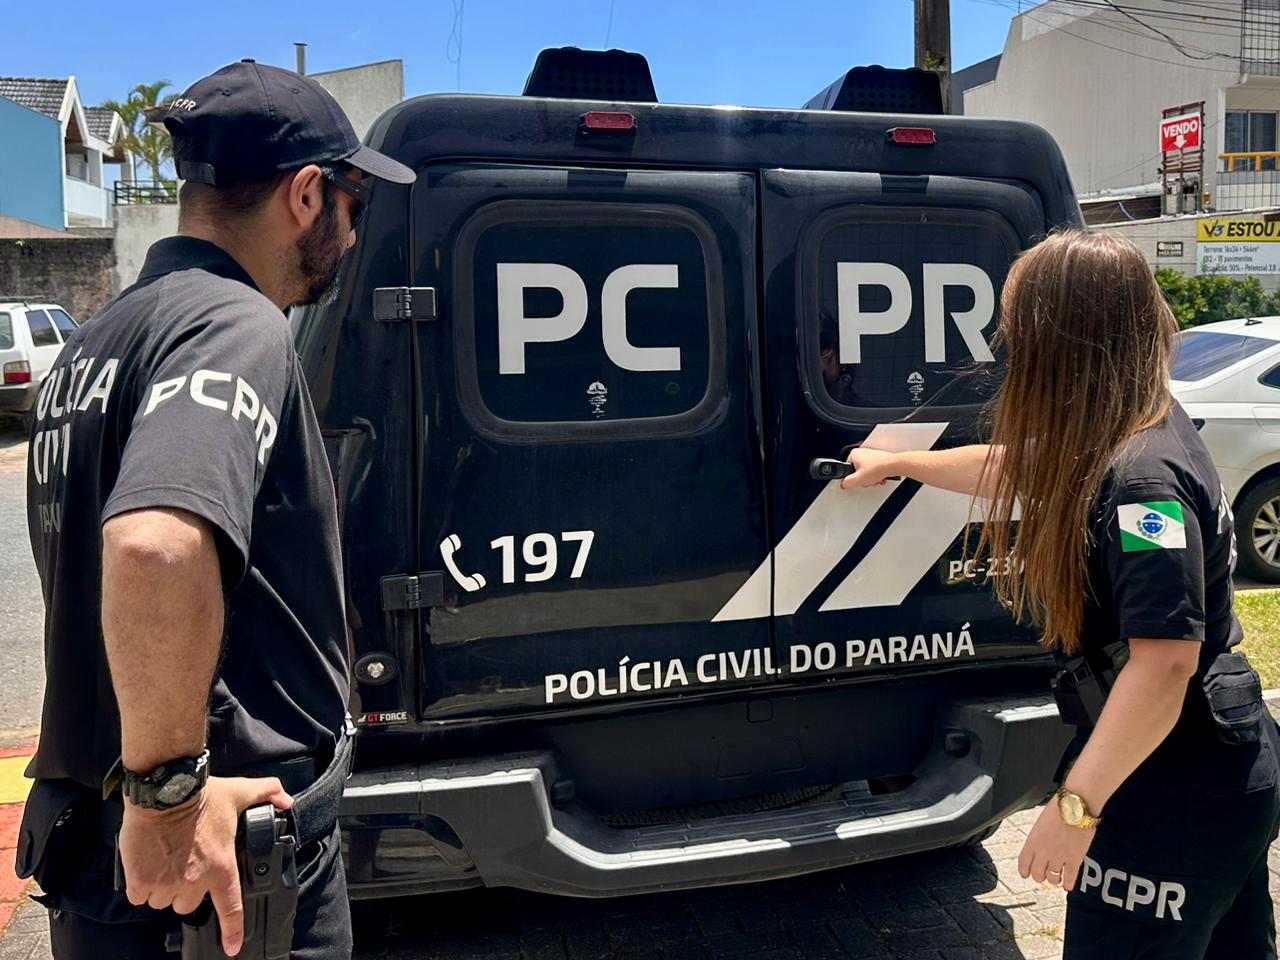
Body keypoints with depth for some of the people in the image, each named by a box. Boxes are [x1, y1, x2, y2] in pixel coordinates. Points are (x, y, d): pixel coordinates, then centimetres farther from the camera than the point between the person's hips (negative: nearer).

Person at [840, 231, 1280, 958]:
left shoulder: (1139, 478, -27)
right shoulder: (1108, 447, 2)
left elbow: (1164, 660, -31)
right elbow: (1021, 468, 20)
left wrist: (1075, 807, -27)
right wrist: (896, 463, 30)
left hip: (1181, 796, -9)